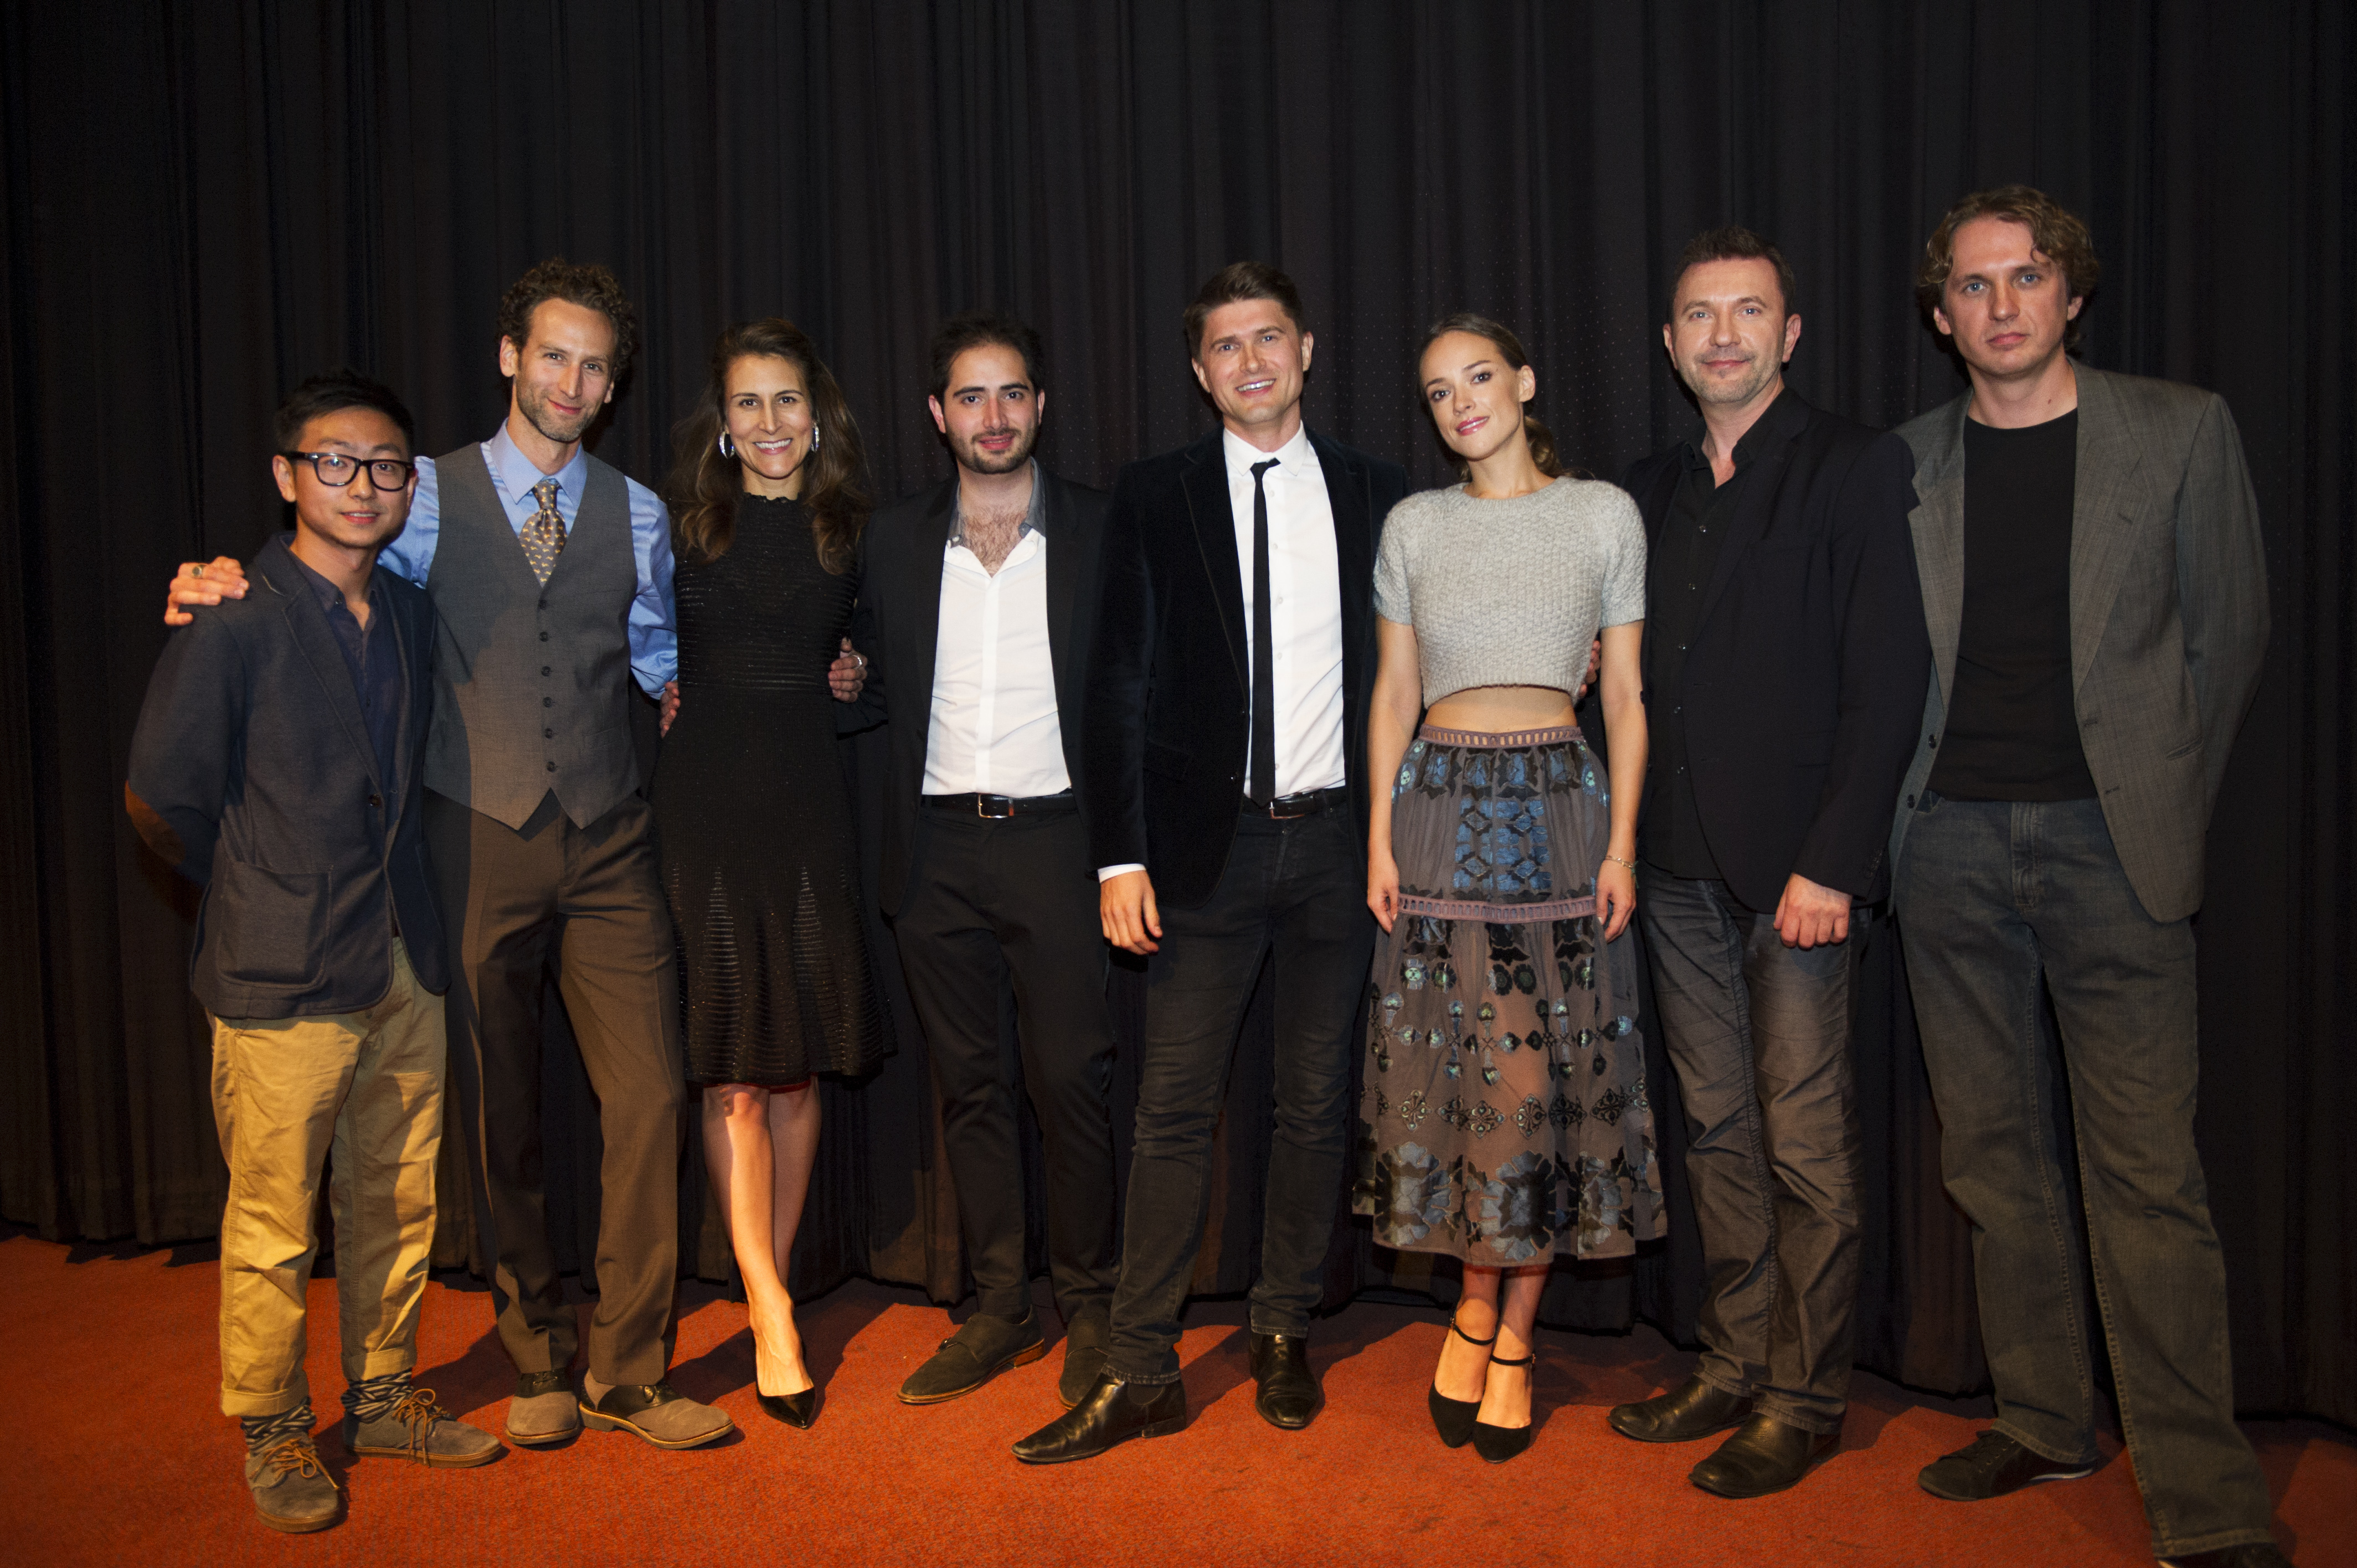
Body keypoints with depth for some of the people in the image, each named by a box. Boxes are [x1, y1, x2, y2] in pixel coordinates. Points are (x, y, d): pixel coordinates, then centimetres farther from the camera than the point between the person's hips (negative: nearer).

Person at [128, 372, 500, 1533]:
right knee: (273, 1224, 3)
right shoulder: (232, 623, -10)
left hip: (405, 963, 6)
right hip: (284, 979, -5)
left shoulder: (411, 618, 9)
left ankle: (383, 1398, 30)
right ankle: (273, 1433, 22)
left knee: (398, 1199, 13)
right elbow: (160, 798, -6)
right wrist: (259, 895, 5)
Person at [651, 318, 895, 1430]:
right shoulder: (682, 524, 4)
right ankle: (771, 1314, 6)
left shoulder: (850, 531, 8)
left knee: (799, 1069, 7)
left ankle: (770, 1288, 22)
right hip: (706, 806, -2)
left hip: (810, 805, 2)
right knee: (733, 1073, -2)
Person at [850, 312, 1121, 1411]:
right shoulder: (895, 541, 10)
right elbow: (877, 682, 18)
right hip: (938, 846, 3)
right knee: (968, 1083, 8)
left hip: (1053, 835, -3)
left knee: (1072, 1080, -2)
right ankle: (1000, 1308, 20)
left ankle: (1088, 1306, 14)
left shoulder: (1099, 531, 3)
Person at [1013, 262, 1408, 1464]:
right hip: (1210, 839, -1)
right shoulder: (1152, 499, 4)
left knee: (1316, 1103, 10)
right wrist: (1121, 854, -6)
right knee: (1175, 1107, -1)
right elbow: (1121, 684, 1)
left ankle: (1285, 1337, 26)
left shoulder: (1378, 497, 8)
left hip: (1339, 839, 2)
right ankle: (1140, 1371, 9)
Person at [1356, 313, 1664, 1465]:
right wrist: (1379, 839, 0)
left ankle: (1512, 1331, 15)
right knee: (1448, 1063, 3)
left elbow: (1625, 693, 4)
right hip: (1441, 808, 1)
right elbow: (1394, 693, 8)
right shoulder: (1413, 525, 9)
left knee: (1549, 1073, 0)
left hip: (1559, 804, -1)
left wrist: (1622, 842, -5)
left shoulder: (1604, 513, 5)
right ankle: (1477, 1310, 22)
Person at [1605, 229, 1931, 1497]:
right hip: (1680, 868, 6)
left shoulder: (1856, 468, -3)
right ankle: (1732, 1370, 25)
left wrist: (1831, 864, -16)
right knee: (1718, 1133, 13)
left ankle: (1805, 1398, 16)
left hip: (1799, 866, -5)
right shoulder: (1651, 491, 15)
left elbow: (1887, 681, -10)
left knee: (1805, 1144, 2)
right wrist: (1632, 846, 5)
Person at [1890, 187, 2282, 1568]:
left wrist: (2162, 808, 5)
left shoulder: (2182, 430, 4)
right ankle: (2046, 1423, 24)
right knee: (1995, 1148, 9)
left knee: (2147, 1170, -5)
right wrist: (1891, 811, 4)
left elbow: (2231, 632, 7)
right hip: (1950, 841, 3)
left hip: (2107, 839, -2)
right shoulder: (1904, 463, 9)